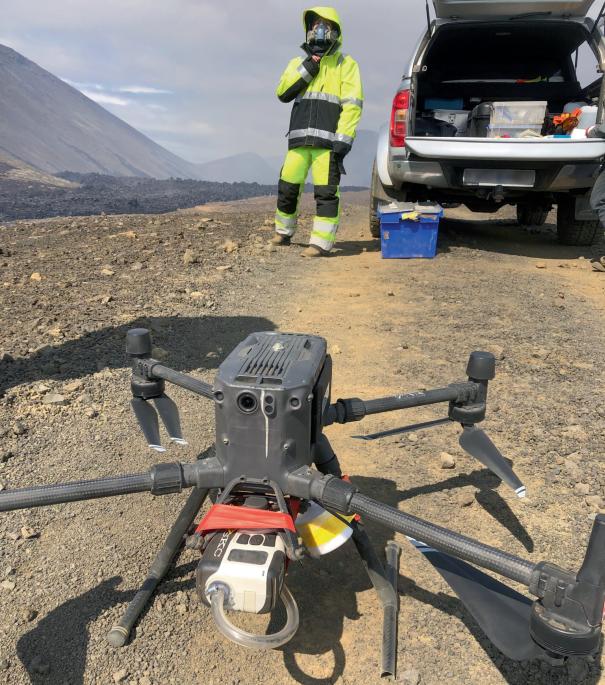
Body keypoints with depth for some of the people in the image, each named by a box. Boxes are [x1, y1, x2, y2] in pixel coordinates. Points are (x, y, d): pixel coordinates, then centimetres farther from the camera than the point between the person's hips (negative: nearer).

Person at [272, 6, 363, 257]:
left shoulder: (346, 64, 8)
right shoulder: (299, 62, 21)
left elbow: (352, 105, -3)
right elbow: (283, 93, 5)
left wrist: (344, 139, -15)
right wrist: (307, 67, -2)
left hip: (328, 140, -4)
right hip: (299, 139, 4)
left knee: (326, 191, -10)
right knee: (288, 187, 6)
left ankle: (321, 242, -8)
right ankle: (283, 232, 24)